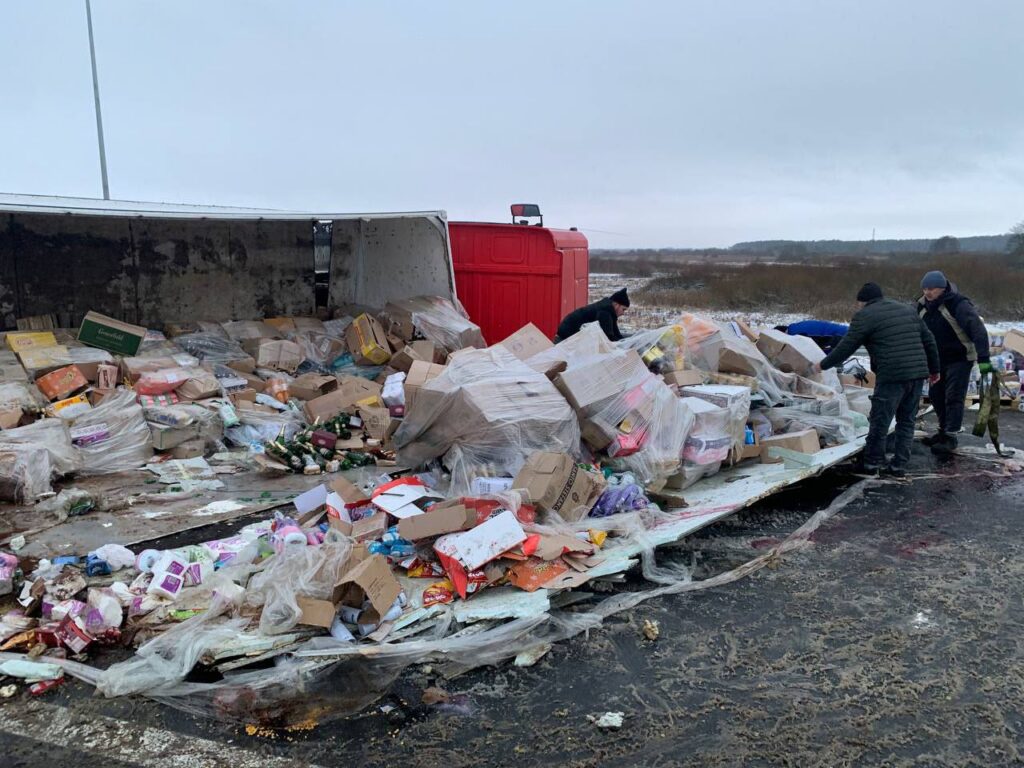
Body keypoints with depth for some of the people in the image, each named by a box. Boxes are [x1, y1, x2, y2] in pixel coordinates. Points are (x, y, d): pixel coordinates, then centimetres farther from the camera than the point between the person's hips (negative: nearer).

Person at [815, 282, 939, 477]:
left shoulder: (865, 316, -1)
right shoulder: (908, 310, 19)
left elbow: (846, 348, -1)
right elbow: (929, 341, 20)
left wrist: (823, 365, 10)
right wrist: (934, 369, 28)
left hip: (892, 376, -7)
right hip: (918, 373, 7)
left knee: (879, 422, 5)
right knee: (906, 421, 14)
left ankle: (872, 463, 14)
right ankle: (899, 466, 17)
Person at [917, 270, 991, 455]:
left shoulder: (958, 304, -21)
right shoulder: (922, 305, 0)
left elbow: (978, 330, -27)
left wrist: (983, 359, -33)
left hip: (959, 359, -7)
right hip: (936, 360, 7)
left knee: (953, 398, -8)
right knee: (935, 396, 13)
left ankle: (950, 437, -3)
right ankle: (943, 431, 29)